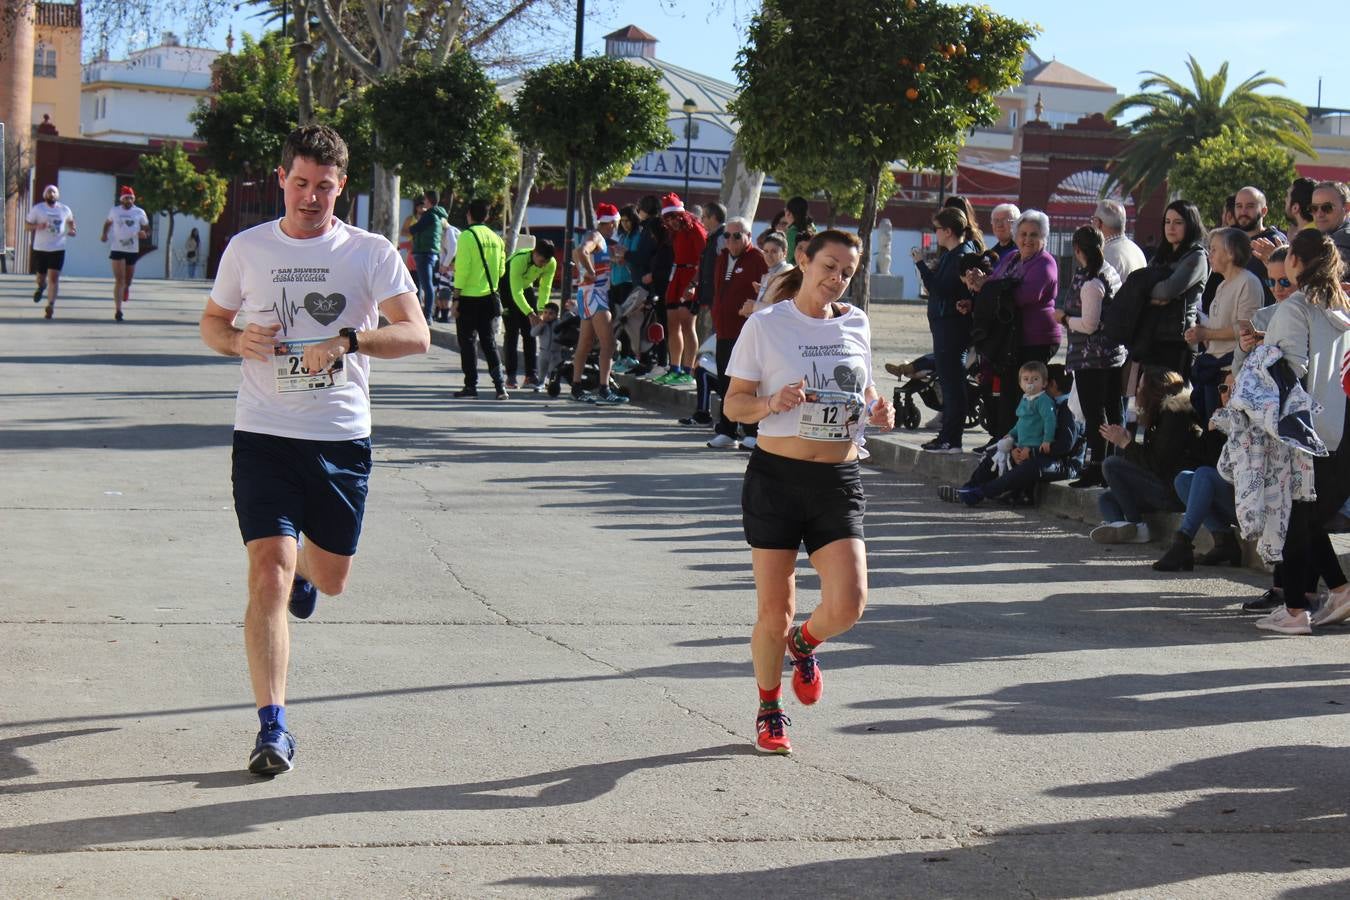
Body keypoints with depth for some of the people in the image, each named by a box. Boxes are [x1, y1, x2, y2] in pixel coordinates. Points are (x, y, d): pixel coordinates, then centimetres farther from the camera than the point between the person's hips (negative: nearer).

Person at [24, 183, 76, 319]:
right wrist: (38, 226, -19)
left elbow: (70, 220, 26)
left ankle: (50, 305, -11)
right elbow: (26, 226, 1)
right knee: (41, 276, 10)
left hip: (58, 249, 0)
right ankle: (41, 286, 47)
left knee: (54, 278, -11)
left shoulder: (65, 210, 5)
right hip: (40, 248, 0)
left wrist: (71, 230, 5)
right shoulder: (37, 209, -1)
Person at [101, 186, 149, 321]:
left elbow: (147, 229, 7)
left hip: (133, 250, 1)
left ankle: (126, 288, 52)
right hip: (117, 249, -1)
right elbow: (108, 222, 23)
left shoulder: (139, 212, 2)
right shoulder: (114, 211, 5)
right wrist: (104, 234, 5)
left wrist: (144, 234, -16)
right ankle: (118, 309, -13)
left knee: (128, 279, 15)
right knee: (119, 280, -11)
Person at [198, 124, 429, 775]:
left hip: (342, 438, 1)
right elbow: (211, 322, 16)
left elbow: (416, 335, -11)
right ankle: (272, 727, -9)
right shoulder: (247, 249, 4)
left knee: (330, 579, 15)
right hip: (264, 435, -1)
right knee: (269, 578, -14)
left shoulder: (371, 253, -2)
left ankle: (302, 566, 54)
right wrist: (239, 341, -7)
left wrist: (348, 340, -28)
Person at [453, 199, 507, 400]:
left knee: (467, 342, 3)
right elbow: (501, 270, 9)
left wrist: (456, 298, -10)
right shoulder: (495, 238, 7)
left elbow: (462, 269, -14)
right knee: (489, 342, 10)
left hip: (469, 299, -5)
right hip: (490, 298, 5)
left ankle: (470, 386, 3)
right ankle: (500, 385, 1)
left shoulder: (467, 236, -10)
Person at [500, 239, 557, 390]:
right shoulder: (519, 260, -38)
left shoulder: (551, 263, -22)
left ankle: (531, 375, -1)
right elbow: (516, 292, -40)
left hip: (526, 288, 5)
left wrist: (541, 311, -27)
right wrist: (531, 314, -47)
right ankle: (511, 376, -10)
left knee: (530, 332, -2)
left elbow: (545, 288, -14)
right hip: (507, 289, -5)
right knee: (512, 331, -12)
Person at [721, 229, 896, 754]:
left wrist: (876, 410, 2)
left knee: (847, 604, -13)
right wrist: (772, 403, -22)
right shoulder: (766, 325, -3)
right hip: (776, 476, -3)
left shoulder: (856, 325, 9)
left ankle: (803, 644, 24)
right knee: (774, 609, 0)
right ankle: (769, 712, 25)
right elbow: (733, 404, -1)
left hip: (839, 480, 3)